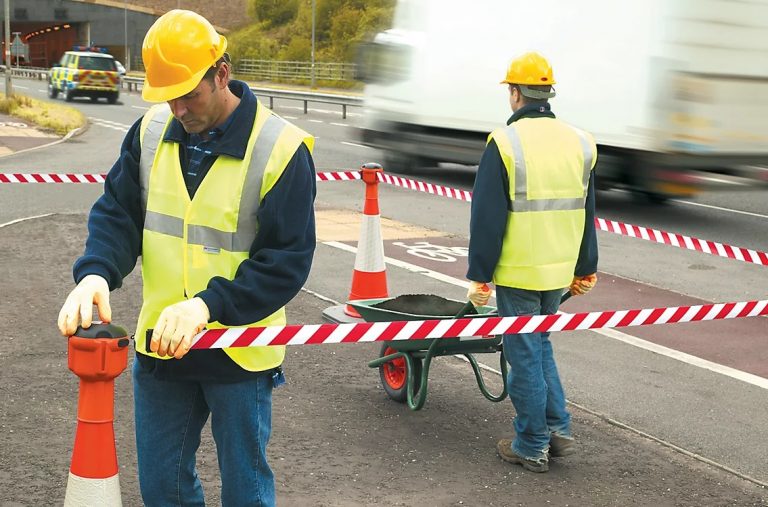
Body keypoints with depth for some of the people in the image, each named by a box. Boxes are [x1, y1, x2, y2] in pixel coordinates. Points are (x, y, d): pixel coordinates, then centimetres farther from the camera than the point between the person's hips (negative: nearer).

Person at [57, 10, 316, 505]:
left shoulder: (281, 149, -17)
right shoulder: (151, 131, -1)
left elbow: (287, 260, -18)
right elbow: (117, 212, 2)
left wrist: (208, 305, -29)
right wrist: (95, 273, -19)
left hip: (239, 353, -4)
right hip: (160, 345, 5)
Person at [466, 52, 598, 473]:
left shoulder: (505, 143, -12)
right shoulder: (578, 142, 6)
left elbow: (487, 218, -12)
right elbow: (586, 213, 13)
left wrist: (479, 276, -6)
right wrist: (585, 269, 21)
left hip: (517, 271, -6)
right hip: (559, 270, 6)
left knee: (524, 354, 4)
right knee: (540, 346, 22)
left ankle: (532, 446, 12)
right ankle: (558, 430, 22)